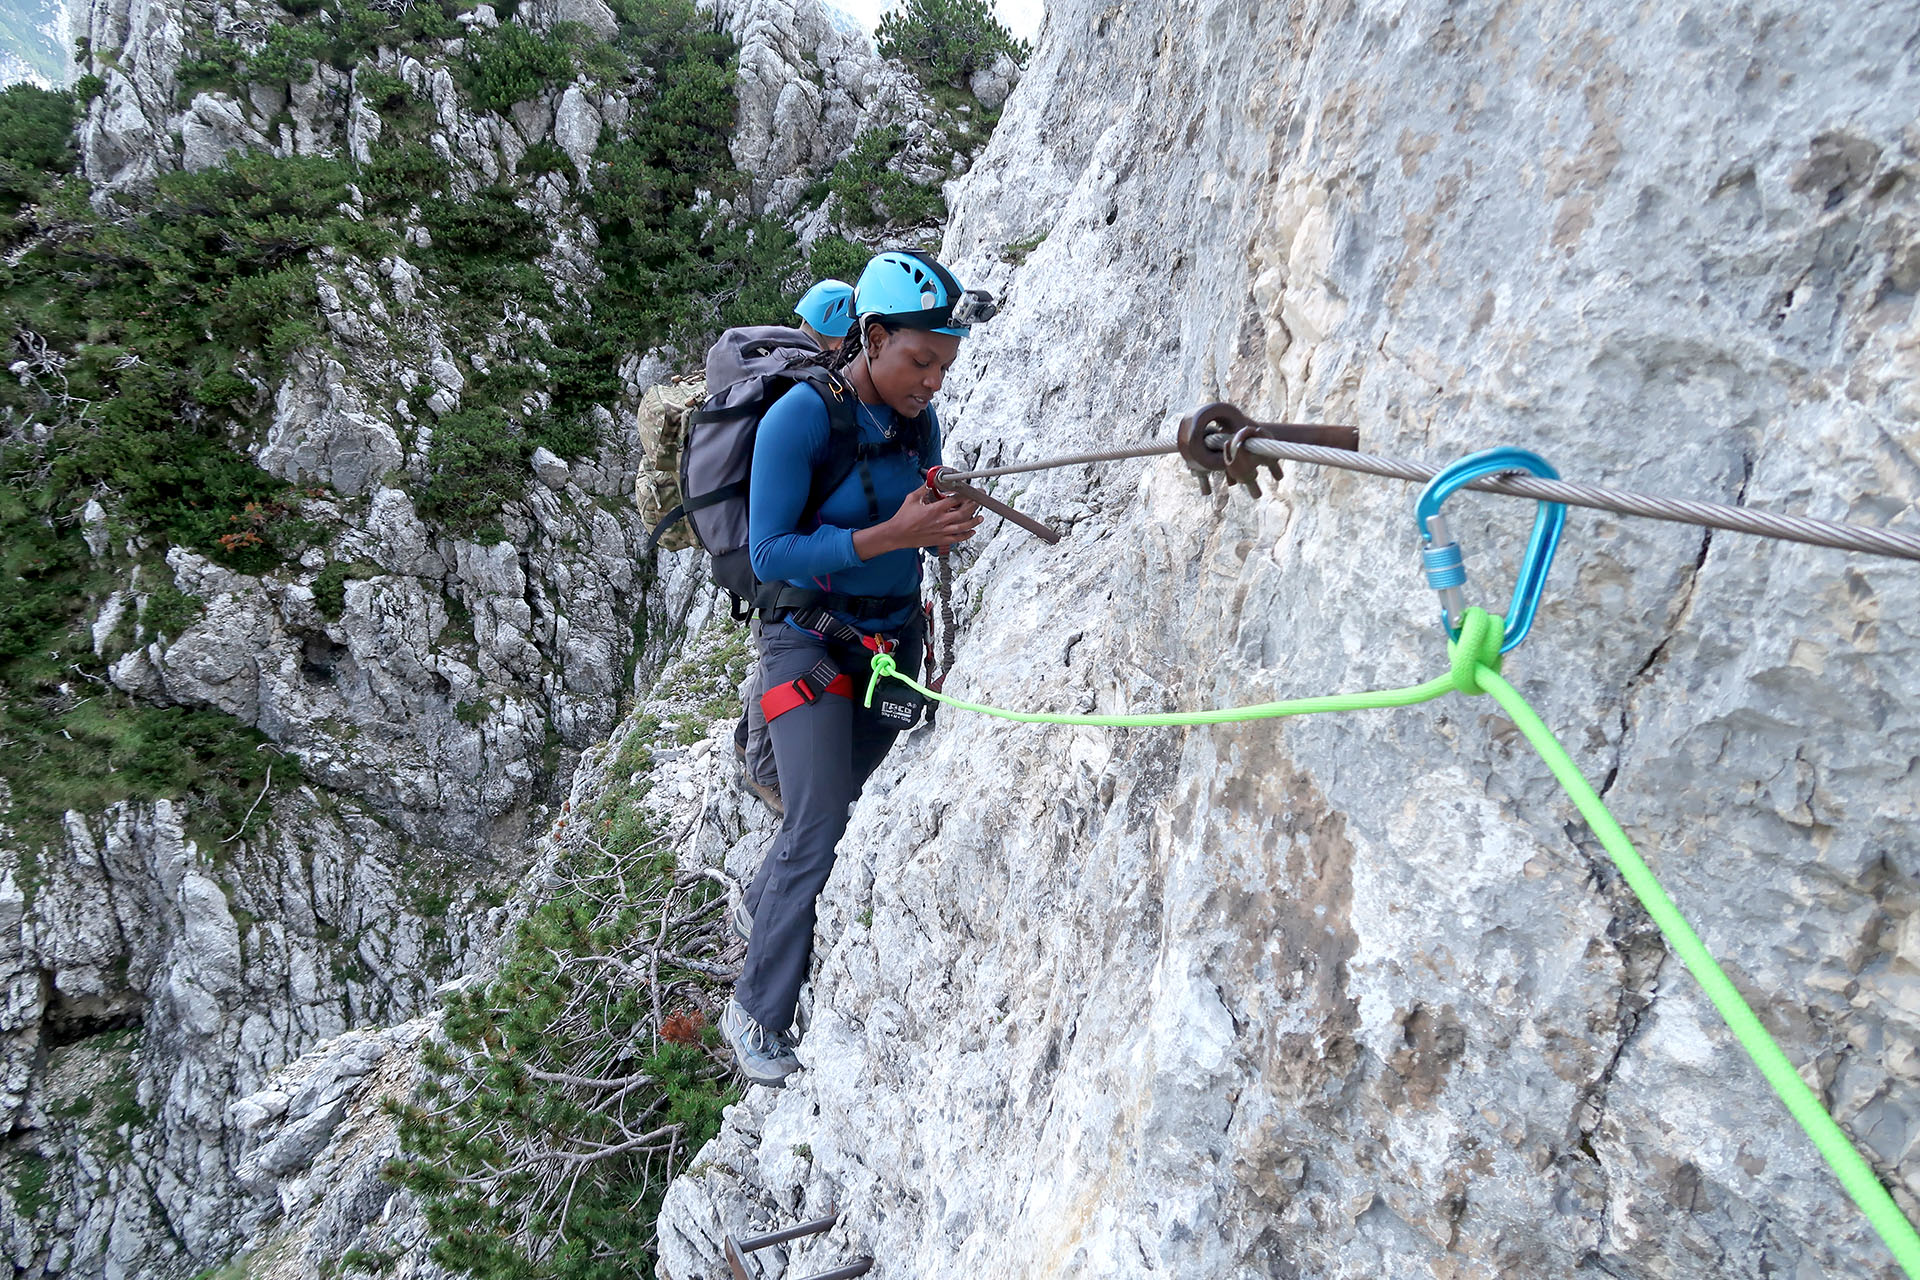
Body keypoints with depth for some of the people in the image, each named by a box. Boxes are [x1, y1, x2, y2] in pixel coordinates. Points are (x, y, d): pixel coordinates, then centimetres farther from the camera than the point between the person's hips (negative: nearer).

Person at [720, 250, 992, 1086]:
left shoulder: (920, 420, 1)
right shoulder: (802, 417, -19)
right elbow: (770, 554, -22)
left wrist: (948, 526, -7)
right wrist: (891, 534, -29)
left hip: (893, 639, 7)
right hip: (811, 639, -7)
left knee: (847, 806, 17)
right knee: (820, 826, -12)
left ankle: (759, 908, 45)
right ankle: (757, 1016, 5)